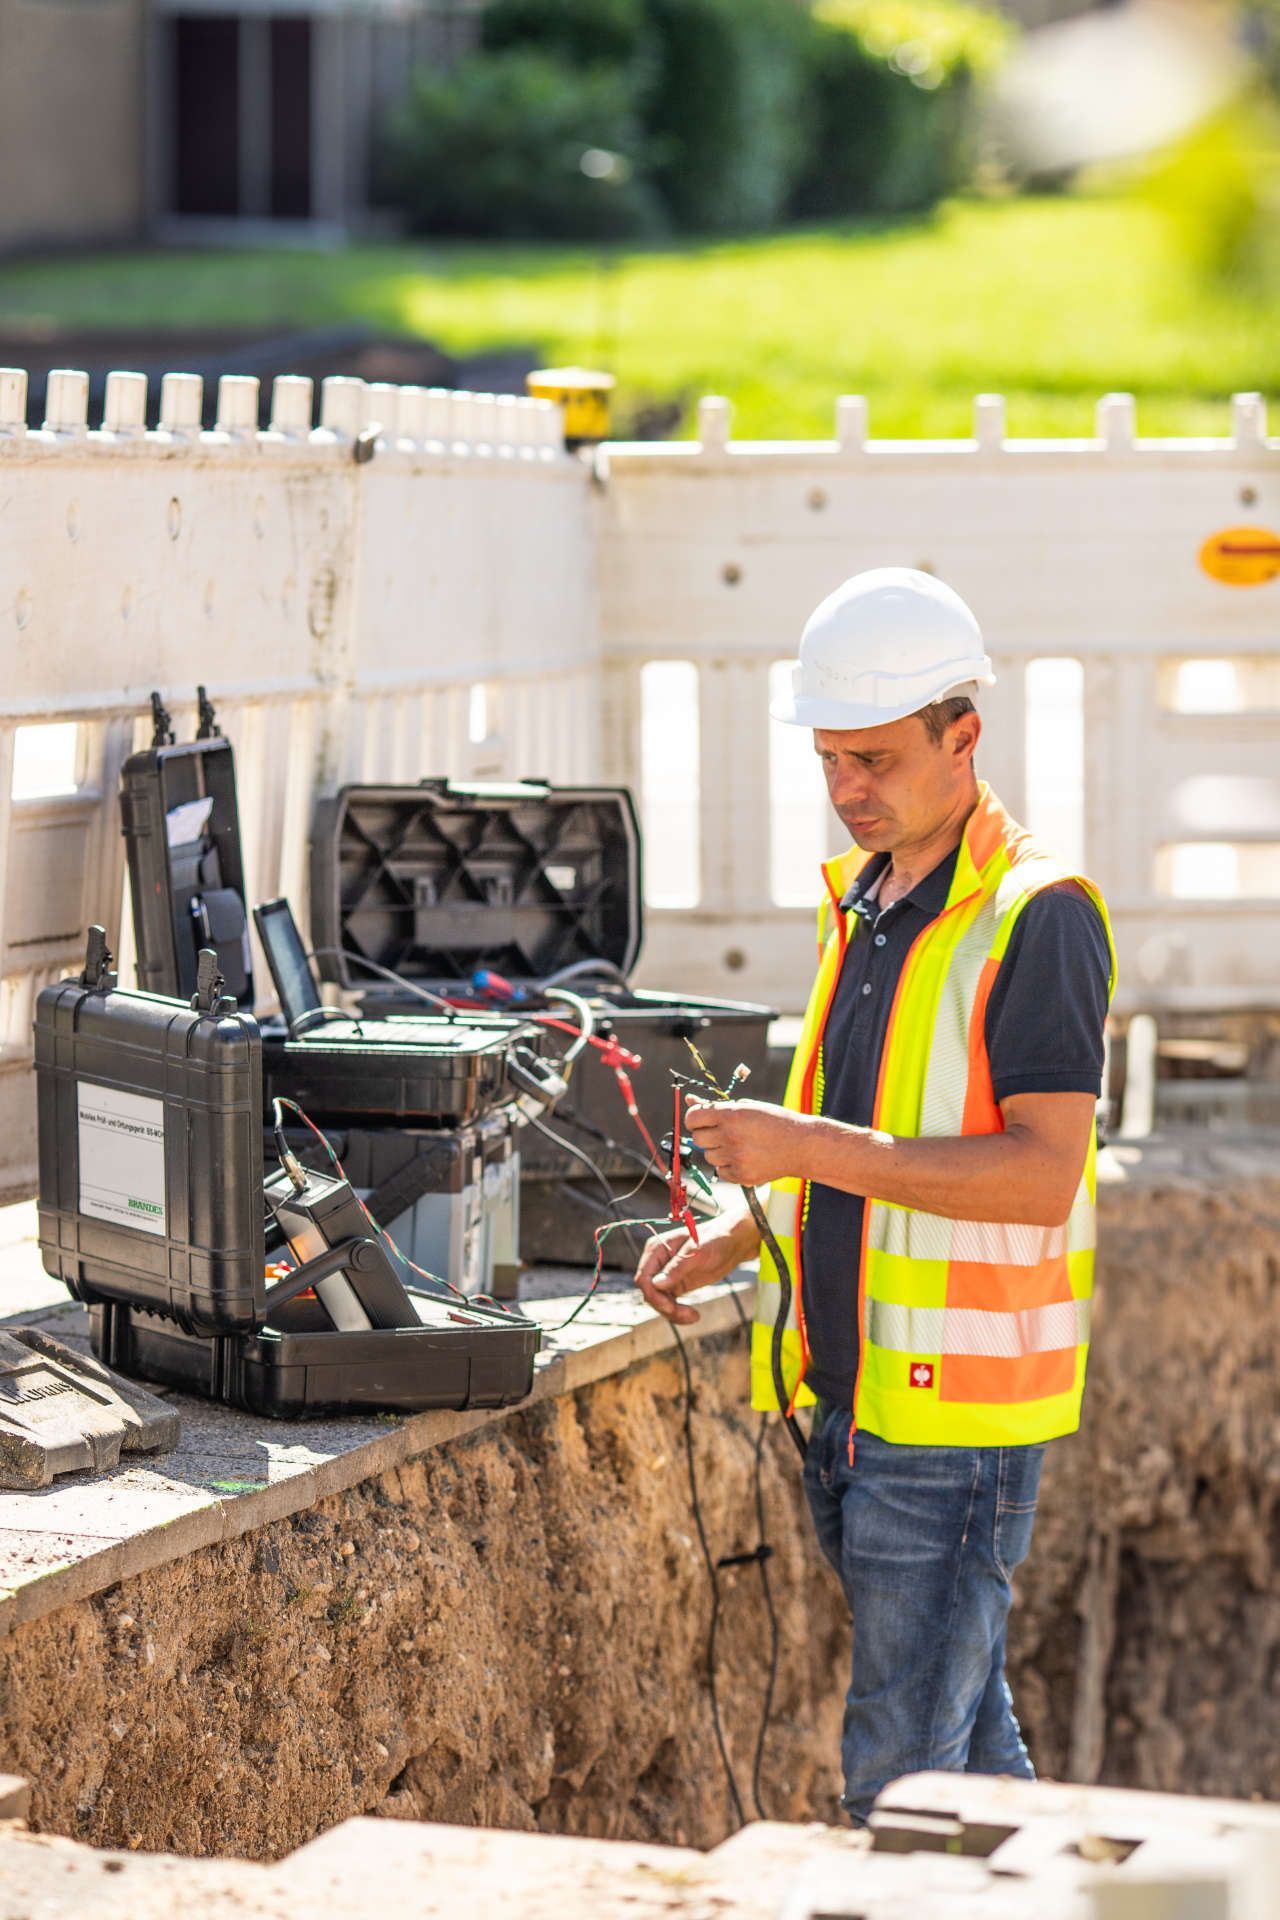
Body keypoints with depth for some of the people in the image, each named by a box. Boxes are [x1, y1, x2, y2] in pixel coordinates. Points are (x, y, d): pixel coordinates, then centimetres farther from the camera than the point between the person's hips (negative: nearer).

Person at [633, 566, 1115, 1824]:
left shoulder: (1036, 916, -13)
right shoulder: (861, 904, 14)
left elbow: (1042, 1175, -22)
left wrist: (810, 1147, -24)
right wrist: (733, 1239, 8)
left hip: (958, 1410, -9)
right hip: (848, 1392, 9)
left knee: (900, 1771, -8)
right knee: (970, 1743, 16)